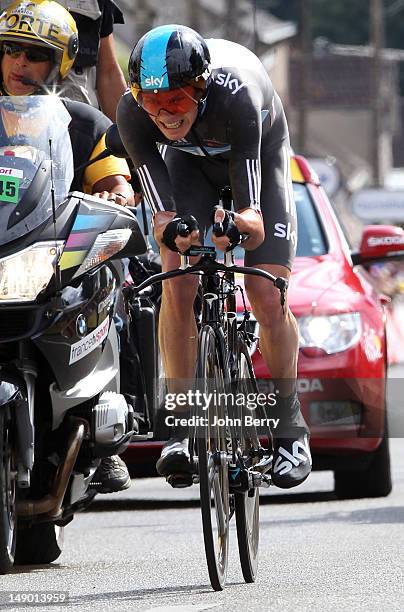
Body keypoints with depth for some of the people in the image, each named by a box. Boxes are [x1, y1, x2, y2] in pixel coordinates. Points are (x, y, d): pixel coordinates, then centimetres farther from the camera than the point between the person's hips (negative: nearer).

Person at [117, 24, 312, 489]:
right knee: (177, 287, -16)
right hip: (191, 159, 2)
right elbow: (162, 215, -33)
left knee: (267, 298, -13)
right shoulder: (133, 112, -34)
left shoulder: (237, 97, -43)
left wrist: (240, 223, -64)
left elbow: (254, 221, -42)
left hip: (260, 155, -2)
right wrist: (171, 231, -55)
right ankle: (181, 423, -8)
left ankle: (290, 430, 2)